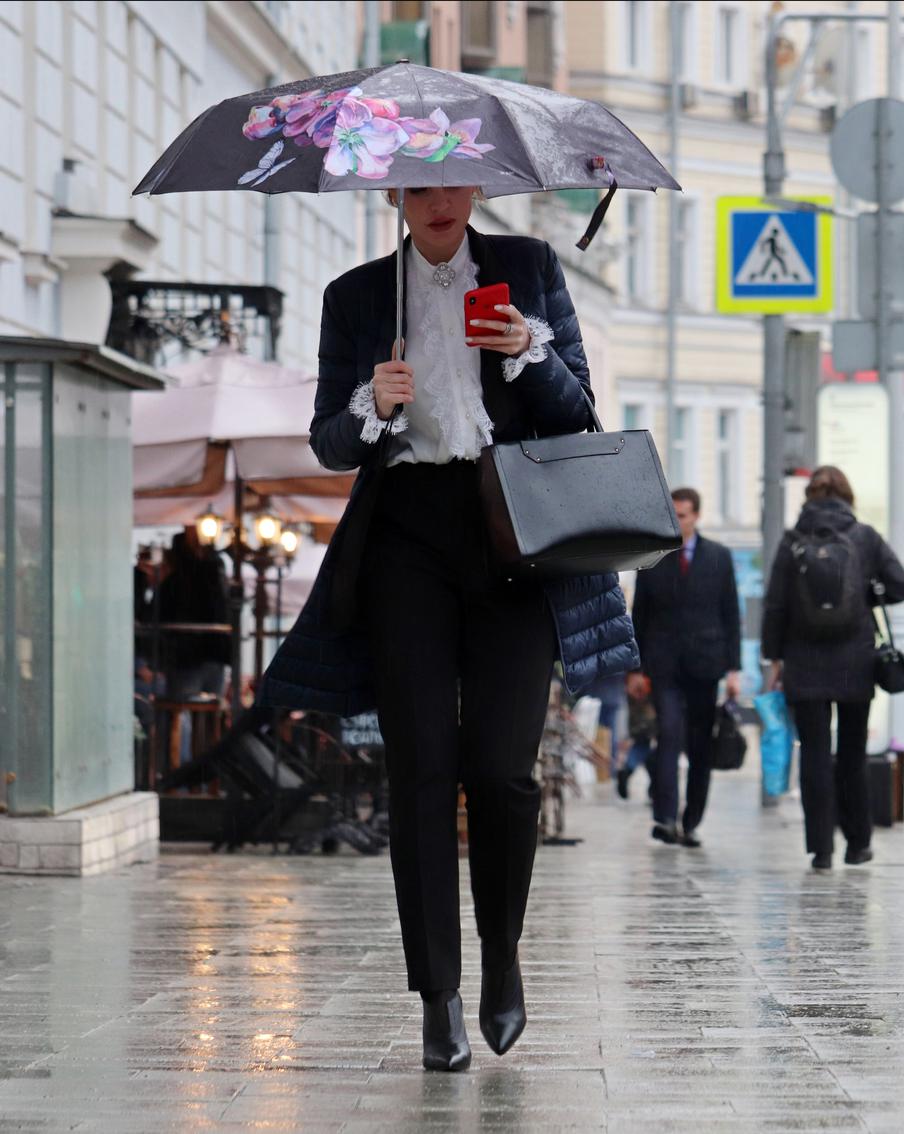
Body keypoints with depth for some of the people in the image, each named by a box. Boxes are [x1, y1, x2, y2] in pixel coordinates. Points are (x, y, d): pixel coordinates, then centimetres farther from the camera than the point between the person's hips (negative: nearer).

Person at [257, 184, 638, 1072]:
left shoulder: (528, 268, 11)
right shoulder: (356, 297, 11)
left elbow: (577, 412, 9)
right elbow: (328, 444, 9)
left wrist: (529, 353, -10)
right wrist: (371, 407, -13)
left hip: (512, 534, 0)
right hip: (407, 538, 1)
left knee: (499, 766, -9)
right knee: (421, 767, -6)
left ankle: (502, 954, 15)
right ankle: (438, 1000, -3)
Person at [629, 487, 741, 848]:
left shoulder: (719, 557, 6)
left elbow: (731, 615, 7)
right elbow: (639, 614, 9)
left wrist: (733, 668, 0)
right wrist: (636, 667, 4)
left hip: (704, 665, 1)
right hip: (664, 665, -1)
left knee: (701, 747, 4)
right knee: (669, 736, -17)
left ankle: (691, 824, 13)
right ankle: (665, 818, -22)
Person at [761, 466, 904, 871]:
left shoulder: (793, 542, -3)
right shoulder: (865, 538, -2)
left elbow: (774, 606, -2)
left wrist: (774, 658, 4)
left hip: (805, 666, -1)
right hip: (855, 663, 1)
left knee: (815, 755, 1)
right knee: (852, 754, 13)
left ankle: (821, 848, -3)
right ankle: (857, 842, 20)